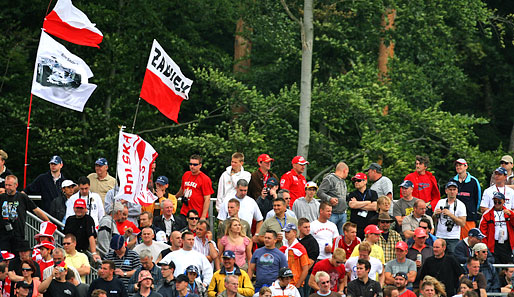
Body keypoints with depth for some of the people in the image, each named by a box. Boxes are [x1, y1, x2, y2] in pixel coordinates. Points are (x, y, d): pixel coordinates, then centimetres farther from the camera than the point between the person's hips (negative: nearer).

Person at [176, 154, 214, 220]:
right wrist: (175, 197, 49)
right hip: (184, 213, 5)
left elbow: (207, 199, -10)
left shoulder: (205, 179, -7)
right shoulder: (186, 175, 11)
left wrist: (203, 217, -17)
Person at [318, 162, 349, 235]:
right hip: (332, 214, -8)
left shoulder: (343, 181, 21)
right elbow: (320, 192, -15)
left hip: (342, 214, 8)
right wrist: (329, 199, -27)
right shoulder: (329, 179, -7)